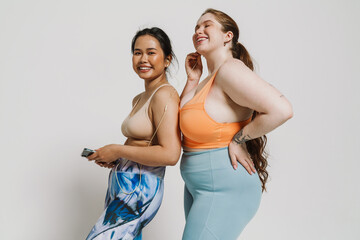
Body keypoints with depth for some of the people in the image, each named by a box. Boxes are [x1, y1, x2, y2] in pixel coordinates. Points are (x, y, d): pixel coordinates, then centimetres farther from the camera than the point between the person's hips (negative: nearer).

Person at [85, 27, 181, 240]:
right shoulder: (139, 99, 15)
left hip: (138, 190, -9)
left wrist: (118, 151, -15)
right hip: (122, 184, 10)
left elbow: (170, 154, -23)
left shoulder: (164, 94, -14)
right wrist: (112, 158, 6)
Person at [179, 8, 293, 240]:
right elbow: (181, 119, 15)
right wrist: (192, 79, 6)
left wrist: (238, 139, -16)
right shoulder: (208, 80, 10)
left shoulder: (230, 69, -18)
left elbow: (281, 109, -28)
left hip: (224, 191, -10)